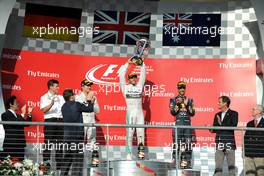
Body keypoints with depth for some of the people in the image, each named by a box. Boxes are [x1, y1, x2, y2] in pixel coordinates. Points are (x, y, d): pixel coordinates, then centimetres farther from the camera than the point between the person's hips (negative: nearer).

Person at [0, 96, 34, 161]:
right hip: (10, 145, -7)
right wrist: (22, 114, -15)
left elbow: (27, 124, 14)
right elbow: (14, 123, -18)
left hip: (20, 145, 7)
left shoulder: (18, 116, 18)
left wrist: (29, 114, 6)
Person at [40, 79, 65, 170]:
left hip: (60, 121, 5)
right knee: (48, 143, -5)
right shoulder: (44, 97, 1)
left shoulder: (60, 97, 17)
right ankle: (46, 164, -1)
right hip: (50, 121, -5)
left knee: (60, 144, 6)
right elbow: (44, 110, -14)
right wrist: (51, 103, -27)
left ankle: (59, 165, 13)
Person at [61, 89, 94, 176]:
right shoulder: (76, 105, -10)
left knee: (67, 157, 15)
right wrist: (89, 101, 18)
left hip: (67, 135, 6)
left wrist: (87, 102, 22)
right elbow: (90, 109, 0)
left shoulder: (63, 107, 8)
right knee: (78, 158, -2)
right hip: (78, 135, -6)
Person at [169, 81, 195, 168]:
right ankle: (174, 161, -4)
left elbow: (193, 113, 7)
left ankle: (187, 161, 5)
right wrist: (178, 104, -14)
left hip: (188, 123, 3)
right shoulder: (173, 100, 7)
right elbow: (172, 112, -3)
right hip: (178, 123, -2)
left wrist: (187, 105, -6)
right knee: (176, 142, -8)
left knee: (188, 143, 0)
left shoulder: (189, 100, 14)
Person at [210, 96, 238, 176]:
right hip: (219, 144, 5)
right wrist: (211, 128, -7)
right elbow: (215, 129, 15)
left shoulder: (233, 114, -1)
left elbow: (233, 127, -14)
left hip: (229, 143, -5)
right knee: (218, 166, 5)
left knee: (231, 166, 0)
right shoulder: (217, 115, 15)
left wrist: (221, 124, -20)